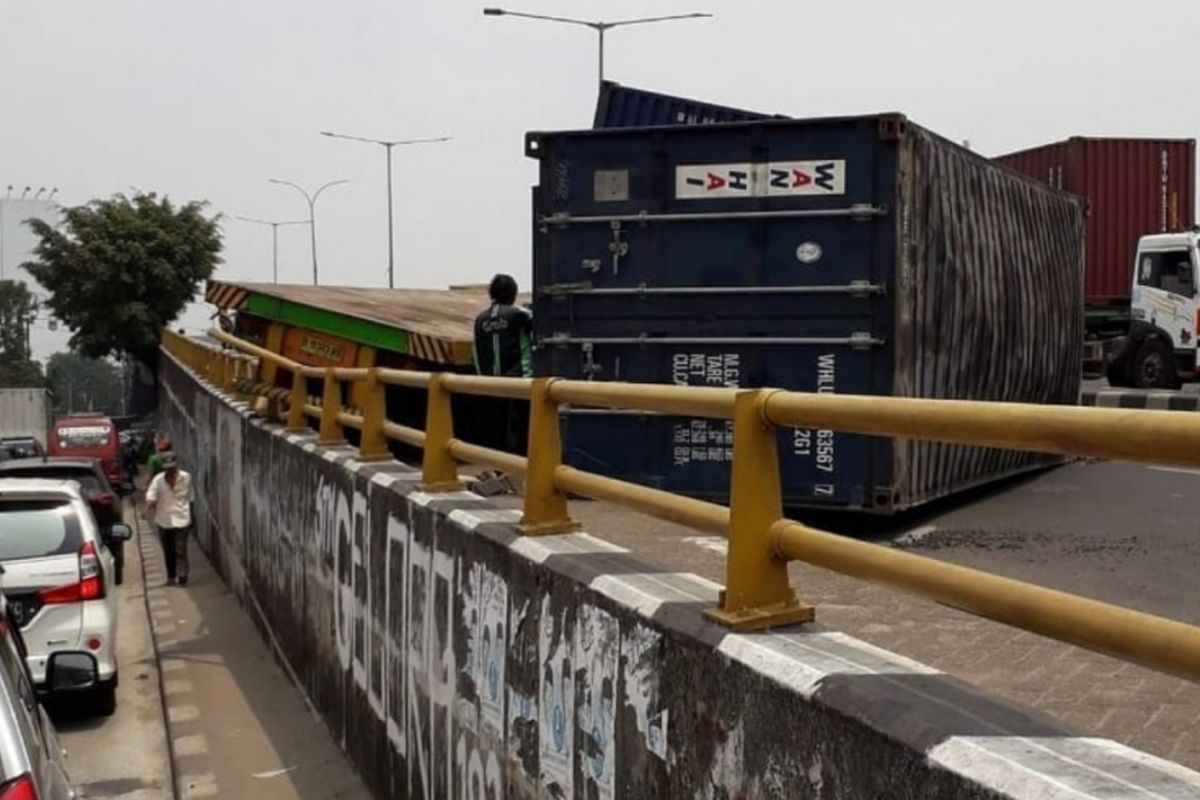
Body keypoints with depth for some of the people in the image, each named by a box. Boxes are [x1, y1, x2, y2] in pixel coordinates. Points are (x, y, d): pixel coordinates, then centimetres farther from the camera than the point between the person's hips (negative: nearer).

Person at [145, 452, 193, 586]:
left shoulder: (186, 478, -4)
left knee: (181, 550, -8)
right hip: (164, 521, 1)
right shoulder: (158, 480, -8)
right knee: (168, 551, 12)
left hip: (181, 520, -1)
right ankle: (171, 576, 25)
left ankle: (182, 576, -7)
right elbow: (150, 499, -16)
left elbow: (190, 498, 6)